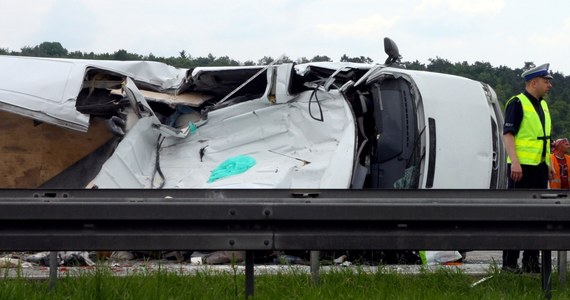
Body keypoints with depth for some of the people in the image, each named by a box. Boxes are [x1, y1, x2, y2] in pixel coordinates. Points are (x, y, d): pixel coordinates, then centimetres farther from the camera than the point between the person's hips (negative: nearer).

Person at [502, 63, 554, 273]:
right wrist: (514, 162, -24)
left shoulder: (543, 105, 18)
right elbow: (507, 135, -15)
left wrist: (548, 163, 19)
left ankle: (531, 262, 14)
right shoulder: (517, 103, -8)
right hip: (521, 168, -8)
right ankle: (510, 262, -4)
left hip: (539, 168, 8)